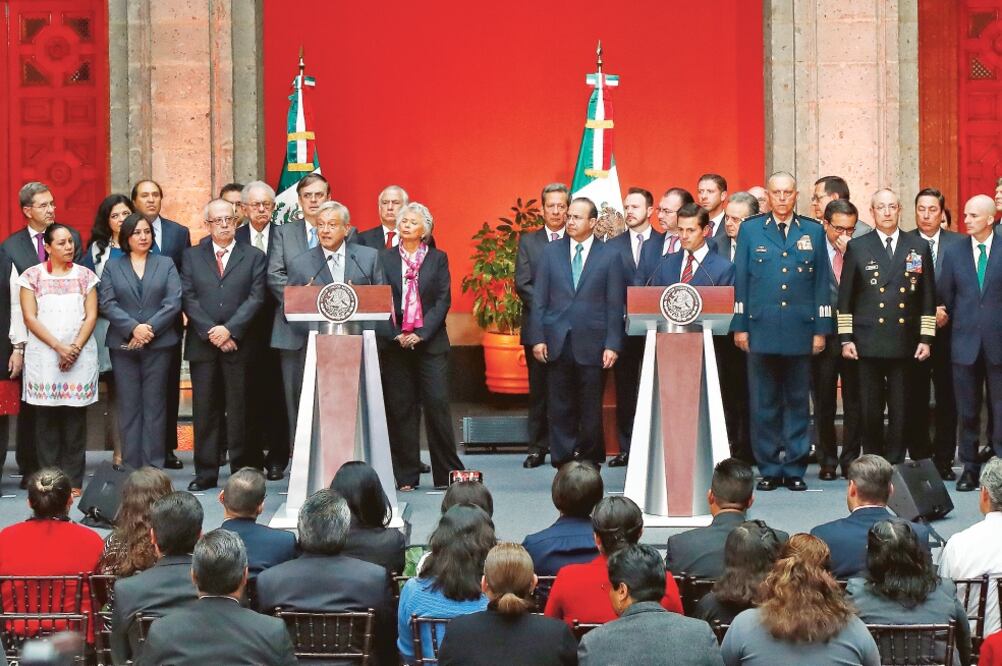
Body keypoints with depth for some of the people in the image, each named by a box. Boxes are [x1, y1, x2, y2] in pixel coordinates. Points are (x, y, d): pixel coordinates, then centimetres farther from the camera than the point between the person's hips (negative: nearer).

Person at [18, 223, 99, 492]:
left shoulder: (85, 275, 10)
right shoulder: (32, 276, 4)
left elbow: (91, 316, 4)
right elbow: (30, 318, -2)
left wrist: (76, 347, -9)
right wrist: (58, 347, -11)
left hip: (80, 356, 1)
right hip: (43, 356, -1)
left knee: (76, 419, 0)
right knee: (47, 419, -1)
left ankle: (73, 481, 3)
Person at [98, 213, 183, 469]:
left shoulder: (166, 264, 10)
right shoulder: (112, 266, 9)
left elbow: (173, 302, -1)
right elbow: (107, 303, -1)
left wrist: (150, 328, -13)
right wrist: (133, 328, -14)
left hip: (158, 344, 0)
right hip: (123, 345, 0)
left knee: (154, 405, 1)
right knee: (128, 405, 0)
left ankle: (153, 465, 3)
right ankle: (130, 465, 3)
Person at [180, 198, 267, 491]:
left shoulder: (254, 257, 7)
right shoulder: (192, 256, 11)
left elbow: (256, 298, -2)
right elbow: (188, 298, 2)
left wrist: (230, 330, -13)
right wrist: (211, 333, -9)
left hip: (239, 345, -1)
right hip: (202, 344, 1)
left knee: (239, 410, 1)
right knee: (204, 411, 3)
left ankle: (241, 472, 7)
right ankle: (205, 474, 8)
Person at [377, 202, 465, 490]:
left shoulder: (438, 258, 8)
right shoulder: (385, 258, 9)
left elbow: (443, 300, 0)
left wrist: (421, 333, -10)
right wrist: (395, 334, -9)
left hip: (430, 343, -1)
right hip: (395, 344, 1)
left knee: (437, 404, -6)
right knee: (400, 409, 1)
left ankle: (447, 473, 1)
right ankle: (406, 475, 7)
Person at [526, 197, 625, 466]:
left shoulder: (609, 257, 3)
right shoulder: (551, 252, 8)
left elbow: (615, 305, 0)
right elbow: (539, 299, 6)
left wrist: (612, 344, -6)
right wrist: (537, 338, -1)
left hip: (591, 343, -1)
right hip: (557, 342, 2)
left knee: (590, 406, 4)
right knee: (559, 405, 3)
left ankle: (590, 458, 16)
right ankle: (562, 458, 10)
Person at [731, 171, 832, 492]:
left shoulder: (813, 232, 9)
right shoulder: (750, 230, 7)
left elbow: (821, 283, 8)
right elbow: (740, 281, 6)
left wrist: (821, 330, 3)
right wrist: (739, 326, 0)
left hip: (800, 330, 1)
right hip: (761, 330, -1)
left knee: (798, 402, 4)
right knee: (763, 403, 2)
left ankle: (795, 468, 10)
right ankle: (769, 469, 9)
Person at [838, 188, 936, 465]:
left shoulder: (919, 248, 9)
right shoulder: (857, 247, 6)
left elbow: (928, 298, 9)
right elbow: (845, 297, 5)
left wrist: (926, 338, 3)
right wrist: (846, 338, -1)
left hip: (904, 344, 1)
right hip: (868, 343, -1)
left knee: (901, 411, 2)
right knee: (870, 410, 2)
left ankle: (895, 465, 10)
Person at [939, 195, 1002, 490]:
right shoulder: (954, 253, 7)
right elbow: (945, 297, 10)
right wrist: (947, 320, 3)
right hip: (965, 343, 2)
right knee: (967, 411, 7)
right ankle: (970, 467, 15)